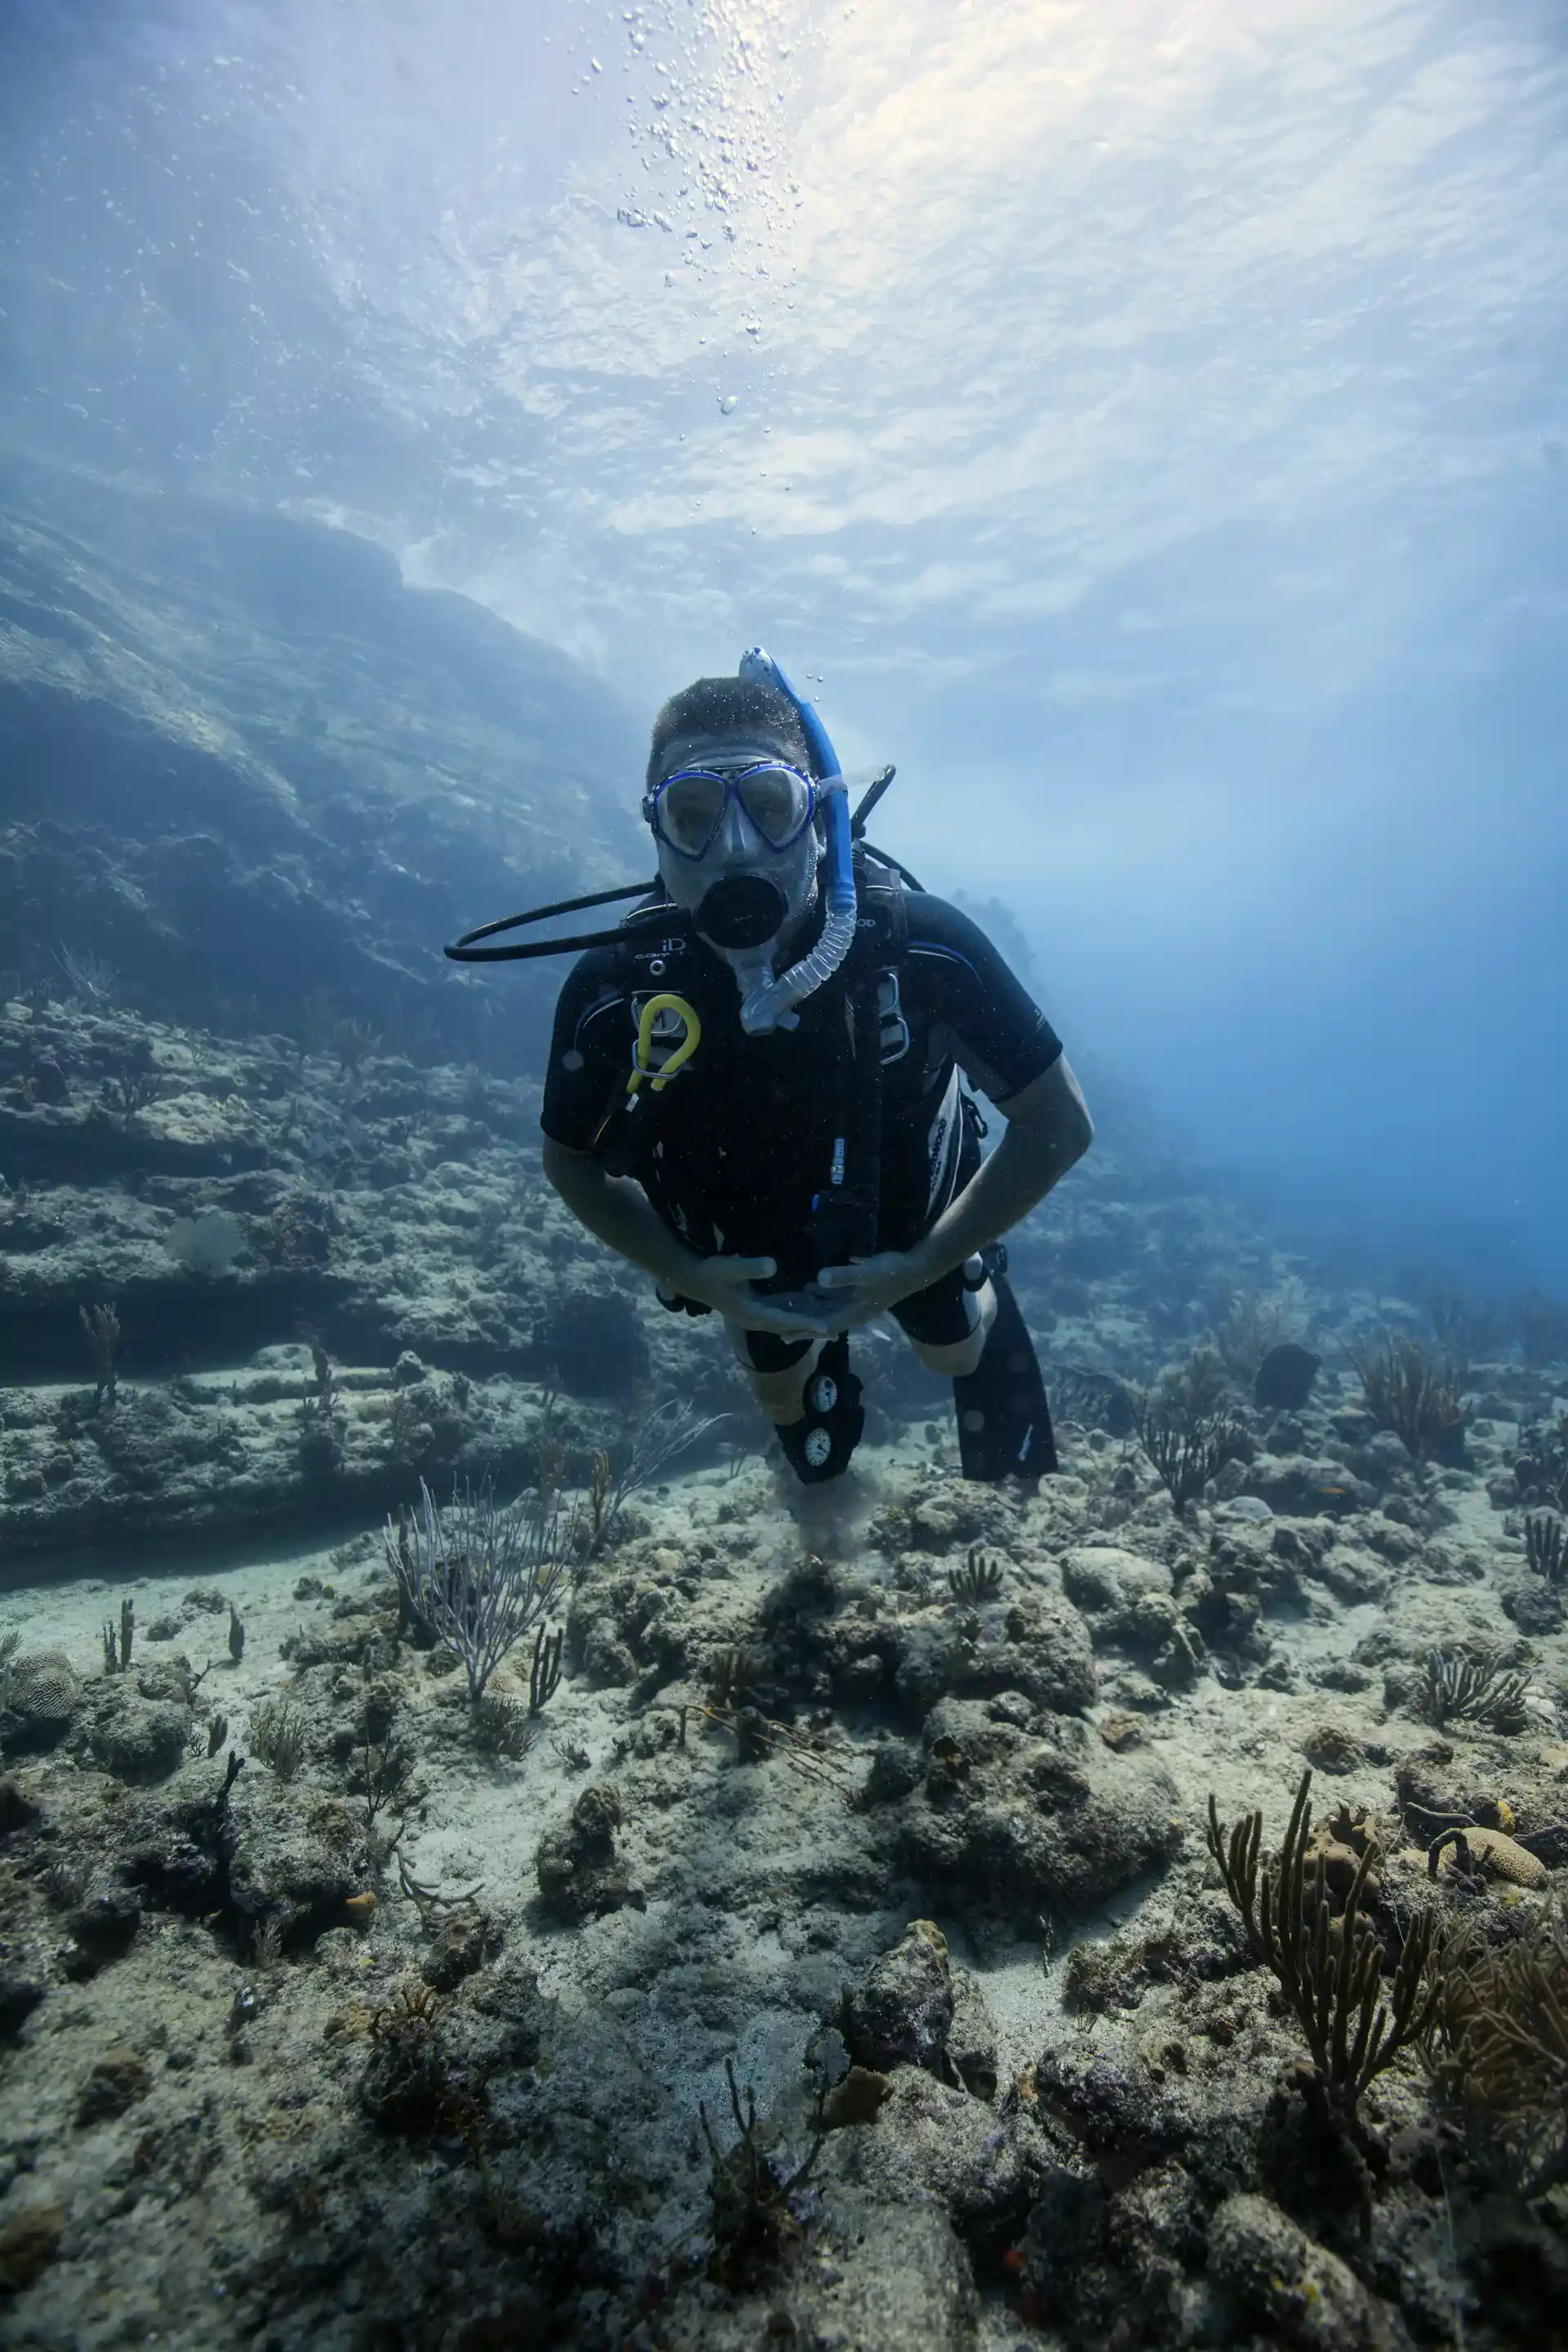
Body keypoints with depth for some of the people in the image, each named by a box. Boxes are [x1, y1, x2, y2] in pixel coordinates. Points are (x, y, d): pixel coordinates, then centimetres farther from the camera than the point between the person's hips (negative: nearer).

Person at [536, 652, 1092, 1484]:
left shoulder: (921, 946, -36)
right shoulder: (614, 990, -32)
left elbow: (1060, 1126, -24)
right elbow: (572, 1161, -12)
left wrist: (919, 1269, -25)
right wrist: (687, 1276, -21)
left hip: (912, 1229, -1)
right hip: (750, 1254, 2)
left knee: (957, 1349, 25)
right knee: (783, 1395, 26)